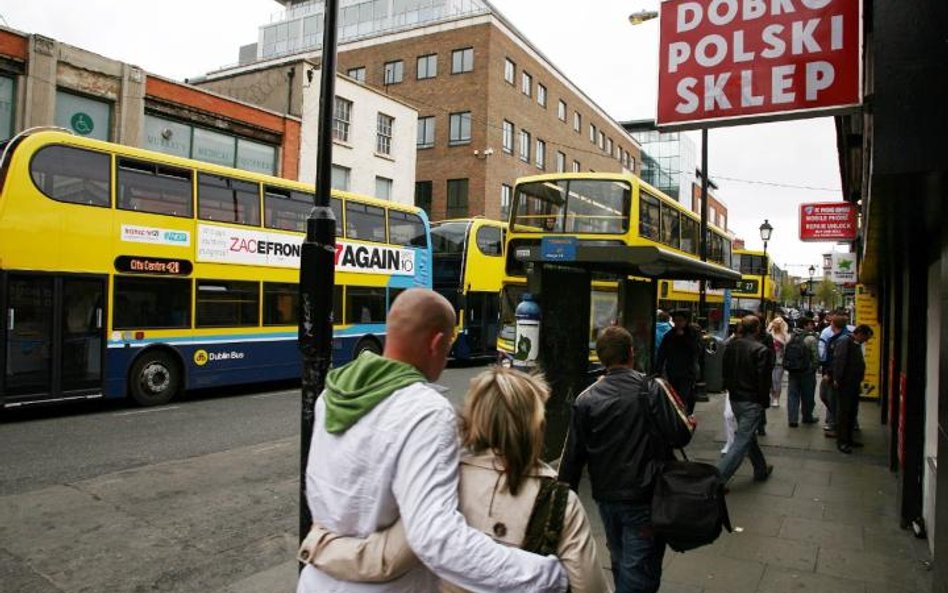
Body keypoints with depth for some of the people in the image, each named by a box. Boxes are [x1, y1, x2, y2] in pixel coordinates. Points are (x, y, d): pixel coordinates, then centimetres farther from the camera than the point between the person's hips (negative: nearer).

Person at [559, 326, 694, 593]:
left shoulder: (586, 399, -4)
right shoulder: (650, 389, -14)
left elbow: (572, 456, -2)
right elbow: (679, 436, -15)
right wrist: (689, 426, 9)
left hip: (606, 497, 4)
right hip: (643, 499, -4)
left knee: (621, 563, 24)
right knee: (639, 571, 5)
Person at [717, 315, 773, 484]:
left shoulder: (730, 345, 1)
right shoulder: (760, 350, -18)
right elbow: (764, 379, -15)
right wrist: (765, 401, -3)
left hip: (735, 398, 7)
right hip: (752, 401, -7)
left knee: (749, 435, 23)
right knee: (742, 442, -3)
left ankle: (761, 470, 40)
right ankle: (718, 479, -9)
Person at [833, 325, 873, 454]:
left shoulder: (857, 344, 17)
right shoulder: (844, 341, -12)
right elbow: (838, 360, -21)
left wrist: (859, 383, 20)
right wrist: (837, 379, -26)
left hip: (854, 385, 9)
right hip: (845, 384, -9)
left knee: (852, 412, 13)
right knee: (843, 412, -4)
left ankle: (848, 438, 23)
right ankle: (841, 442, 1)